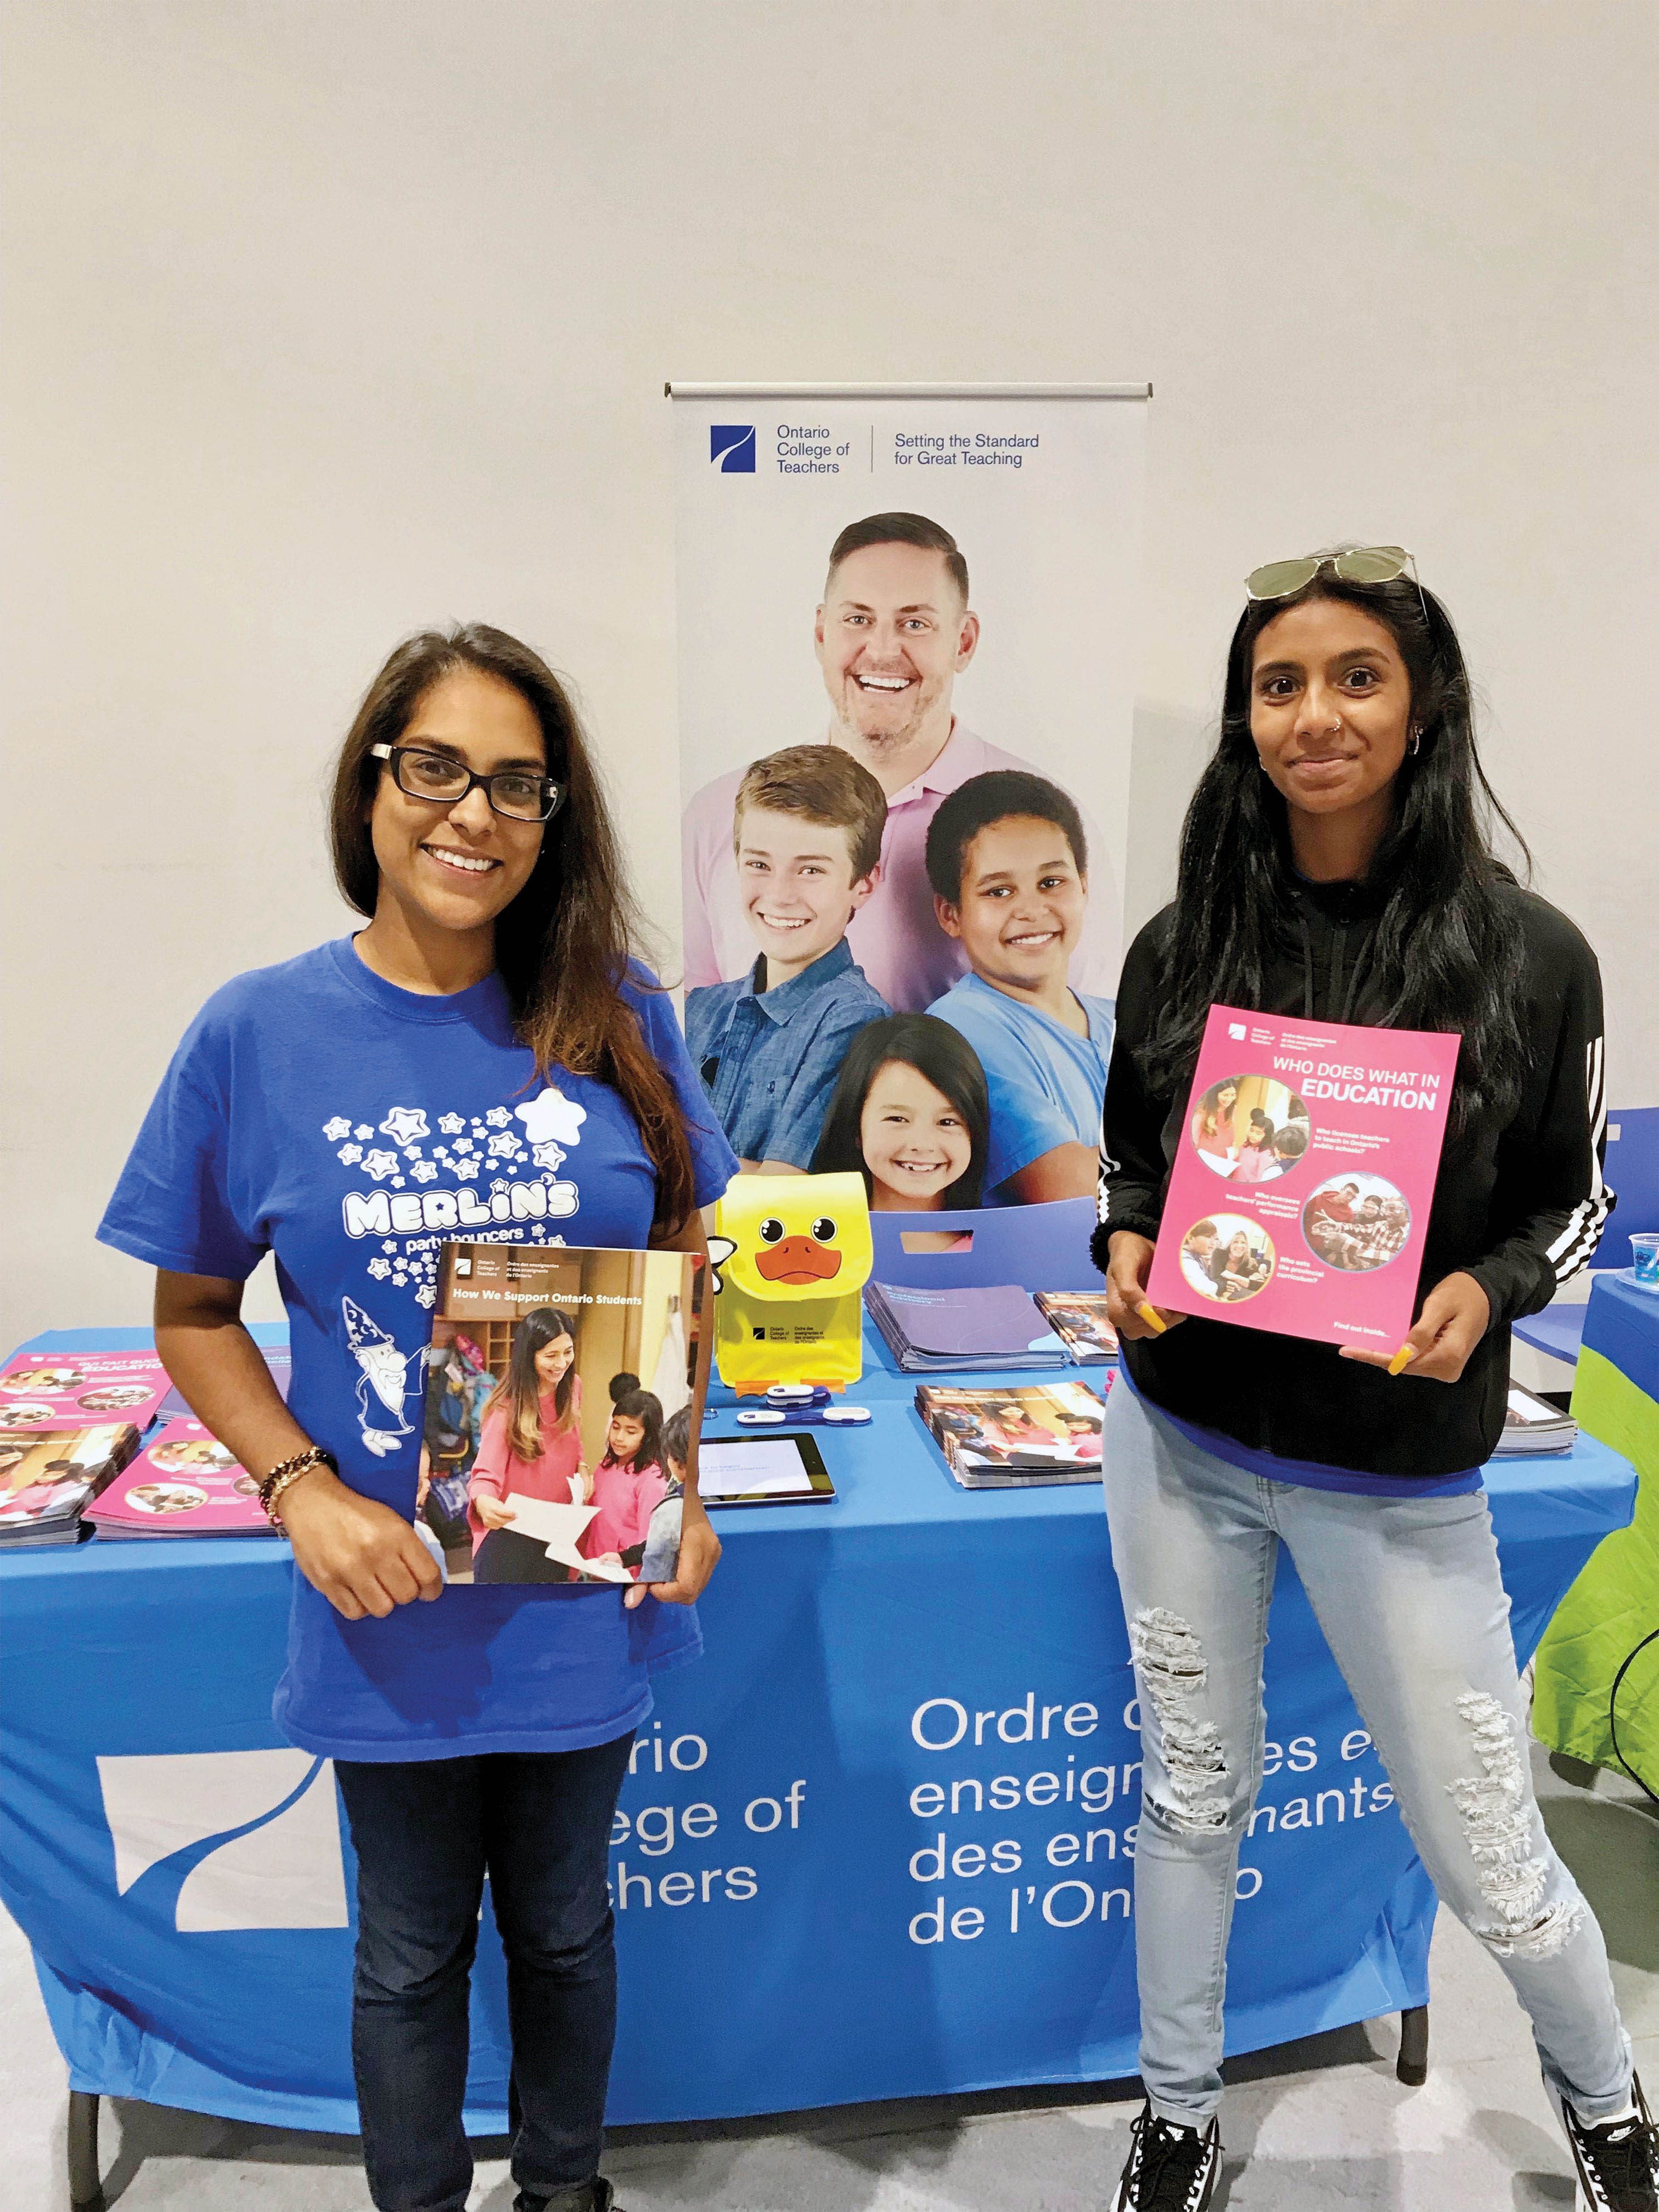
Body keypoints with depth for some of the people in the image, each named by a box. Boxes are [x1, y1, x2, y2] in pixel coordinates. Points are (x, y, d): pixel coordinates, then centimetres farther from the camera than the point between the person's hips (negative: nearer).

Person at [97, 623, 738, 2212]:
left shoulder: (614, 1014, -7)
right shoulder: (258, 1032, -10)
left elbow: (682, 1261, 4)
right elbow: (193, 1315, -1)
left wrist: (681, 1481, -6)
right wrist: (302, 1490, -15)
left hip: (589, 1591, 2)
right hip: (393, 1603, -1)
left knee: (563, 1925, 24)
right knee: (411, 1951, 21)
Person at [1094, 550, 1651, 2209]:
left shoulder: (1524, 957, -10)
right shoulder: (1183, 946, -3)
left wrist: (1485, 1290, -20)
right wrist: (1124, 1253, -11)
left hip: (1395, 1471, -2)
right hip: (1181, 1439, 3)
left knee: (1484, 1852, 12)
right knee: (1190, 1794, 18)